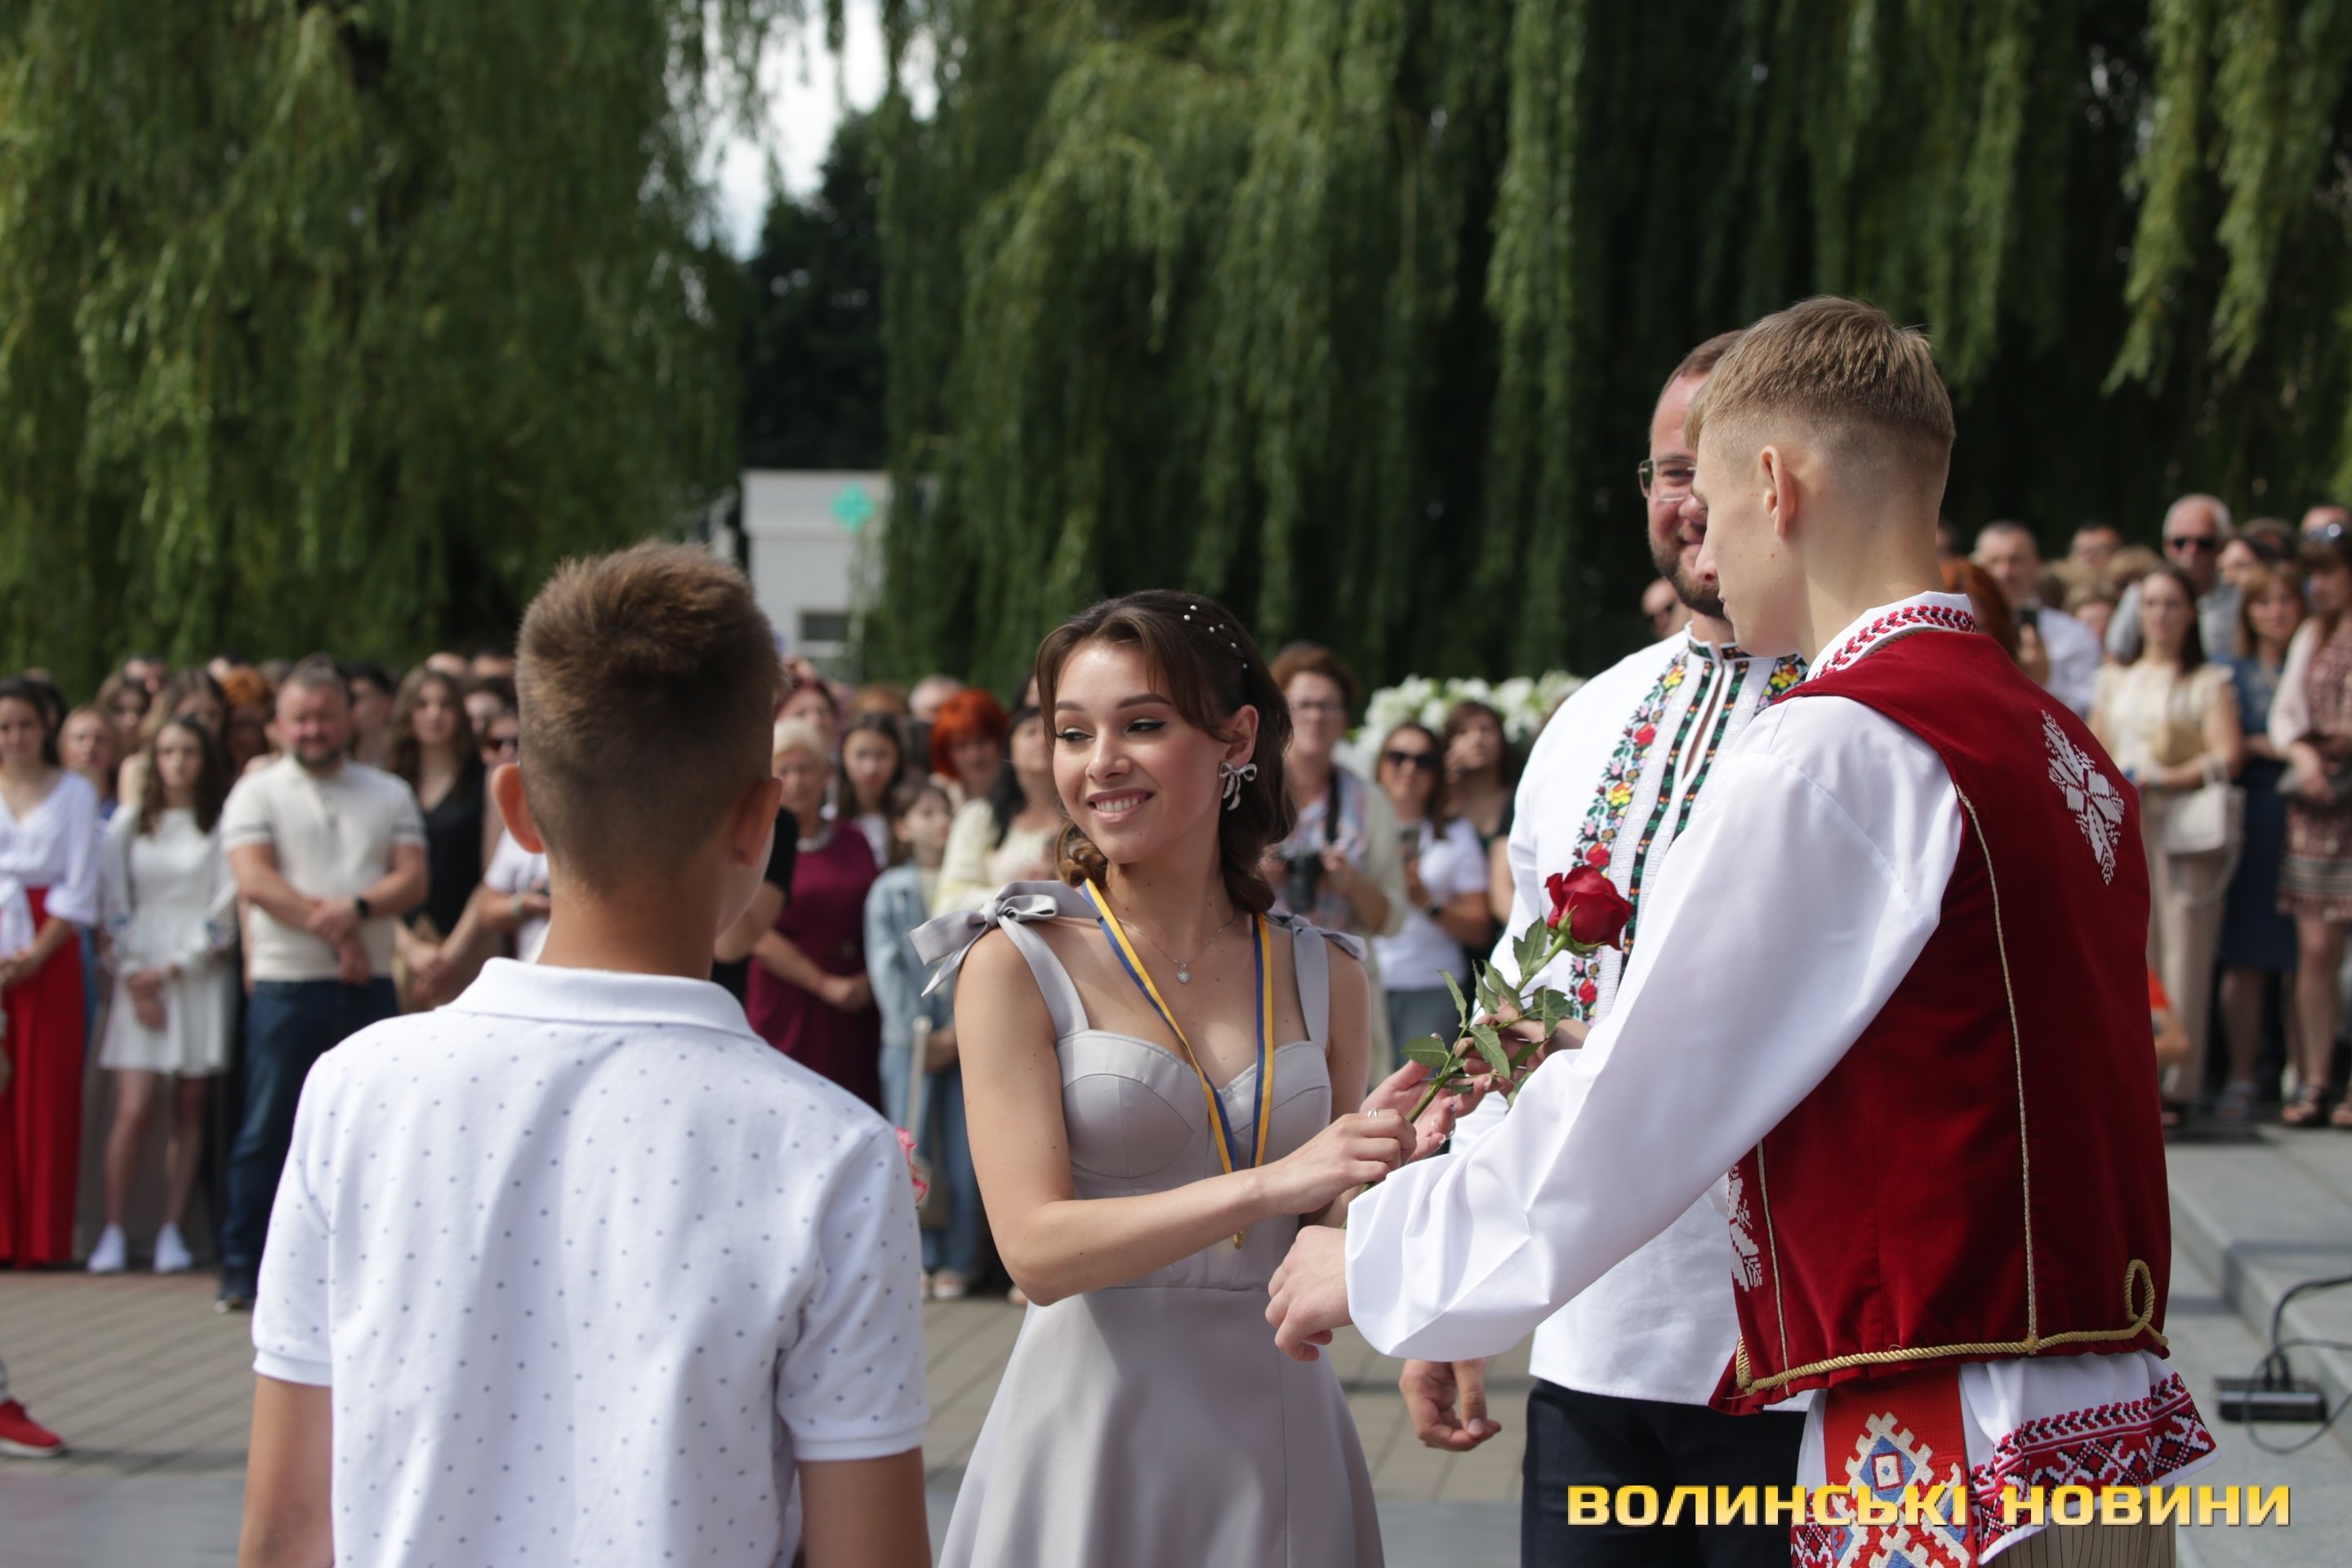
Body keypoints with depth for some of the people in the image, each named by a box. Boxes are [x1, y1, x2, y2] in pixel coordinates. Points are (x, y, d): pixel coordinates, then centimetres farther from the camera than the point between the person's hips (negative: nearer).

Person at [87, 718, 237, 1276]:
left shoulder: (224, 827, 4)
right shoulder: (128, 825, 10)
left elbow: (226, 909, -1)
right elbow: (115, 905, 6)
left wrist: (171, 969, -7)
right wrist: (133, 977, -5)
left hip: (200, 975, 0)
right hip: (141, 977, 0)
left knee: (189, 1108, 0)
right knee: (134, 1108, -9)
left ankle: (172, 1231, 4)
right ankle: (114, 1231, -4)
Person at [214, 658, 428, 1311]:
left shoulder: (390, 794, 13)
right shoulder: (257, 793, 5)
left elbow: (412, 880, 2)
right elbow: (255, 881, -9)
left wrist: (356, 908, -17)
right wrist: (331, 928, -13)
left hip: (371, 987, 3)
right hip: (287, 987, -3)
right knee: (267, 1133, -1)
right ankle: (243, 1268, 4)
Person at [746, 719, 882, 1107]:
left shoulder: (853, 842, 12)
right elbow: (759, 937, -7)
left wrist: (867, 980, -4)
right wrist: (825, 984, -9)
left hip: (855, 1012, 4)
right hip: (787, 1008, -4)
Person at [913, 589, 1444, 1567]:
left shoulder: (1321, 975, 5)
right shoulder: (1018, 964, -5)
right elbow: (1036, 1249, -15)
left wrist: (1393, 1172, -11)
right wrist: (1268, 1185, -24)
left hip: (1282, 1428, 4)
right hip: (1099, 1421, -3)